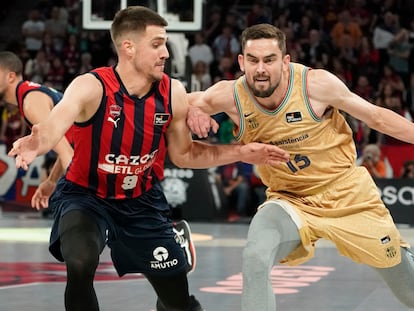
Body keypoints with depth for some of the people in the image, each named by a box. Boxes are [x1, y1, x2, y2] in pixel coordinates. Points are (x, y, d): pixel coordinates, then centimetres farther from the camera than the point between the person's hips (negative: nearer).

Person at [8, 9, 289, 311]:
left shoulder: (173, 93, -11)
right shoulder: (91, 87, -26)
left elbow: (183, 153, 4)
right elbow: (54, 125, -45)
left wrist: (242, 153, -7)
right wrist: (37, 144, -69)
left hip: (143, 201, 4)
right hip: (85, 196, -4)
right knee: (80, 264, -36)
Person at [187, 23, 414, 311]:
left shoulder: (317, 84, -22)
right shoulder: (231, 96, -17)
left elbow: (377, 117, -9)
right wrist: (193, 112, -23)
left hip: (348, 193, -1)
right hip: (289, 200, 1)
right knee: (255, 260, -28)